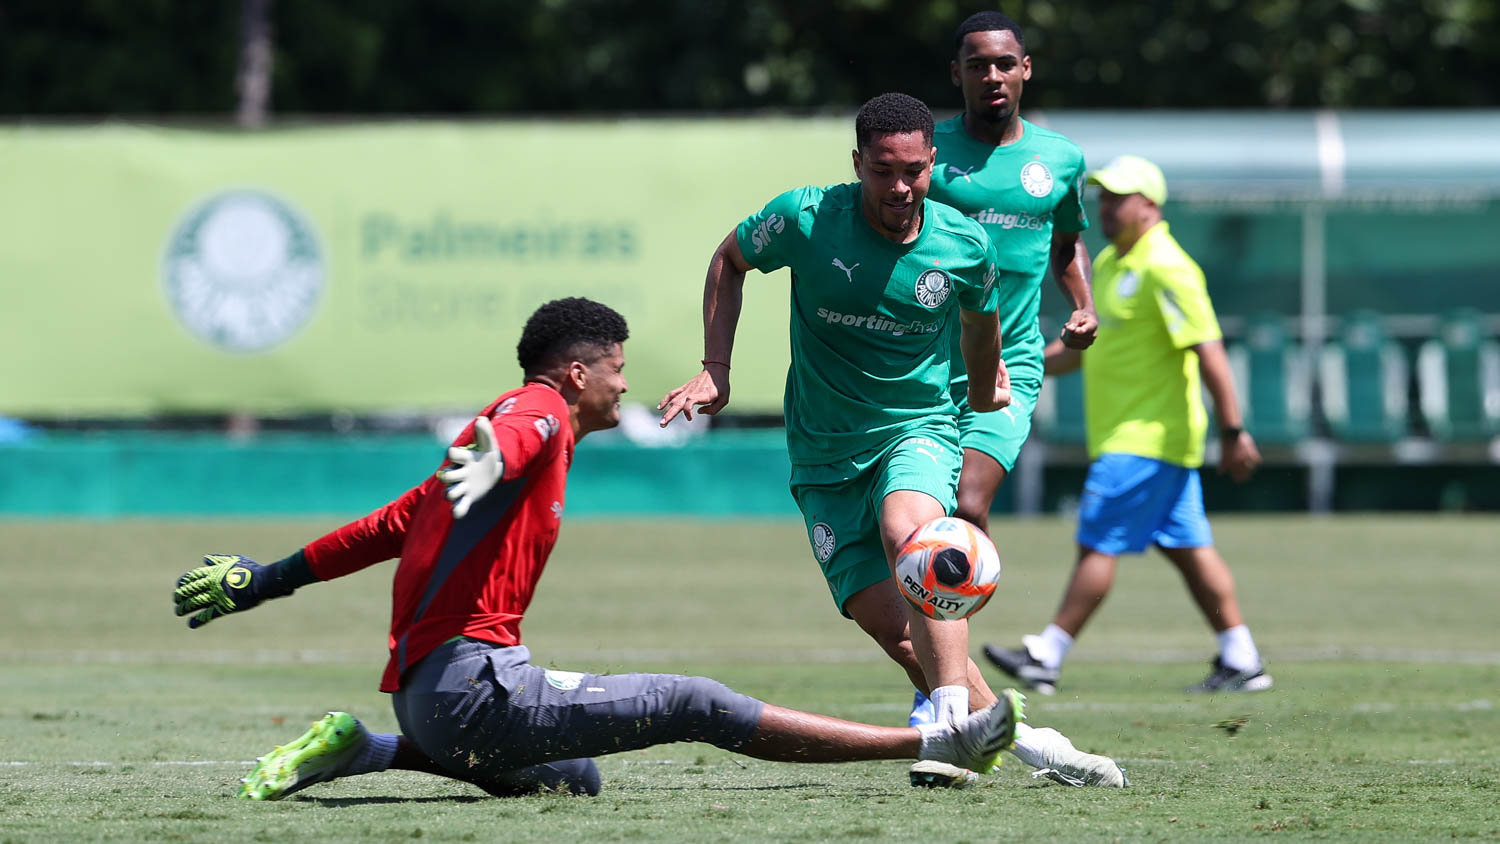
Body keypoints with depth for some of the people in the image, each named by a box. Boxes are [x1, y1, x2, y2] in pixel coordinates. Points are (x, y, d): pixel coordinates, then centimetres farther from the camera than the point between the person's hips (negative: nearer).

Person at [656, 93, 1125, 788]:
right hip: (825, 453, 1)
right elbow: (729, 261, 9)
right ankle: (1016, 737, -3)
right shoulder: (806, 219, -12)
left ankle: (955, 722, -40)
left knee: (906, 531, -35)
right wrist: (714, 369, 2)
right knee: (888, 624, -13)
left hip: (919, 427, -1)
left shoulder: (964, 247, -7)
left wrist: (984, 392, 33)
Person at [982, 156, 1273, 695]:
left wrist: (1232, 431, -23)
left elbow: (1208, 350, -20)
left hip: (1146, 438, -10)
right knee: (1187, 548, 9)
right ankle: (1242, 661, 11)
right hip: (1126, 434, 10)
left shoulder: (1165, 269, -16)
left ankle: (1046, 658, -7)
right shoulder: (1110, 264, 15)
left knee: (1098, 544, -8)